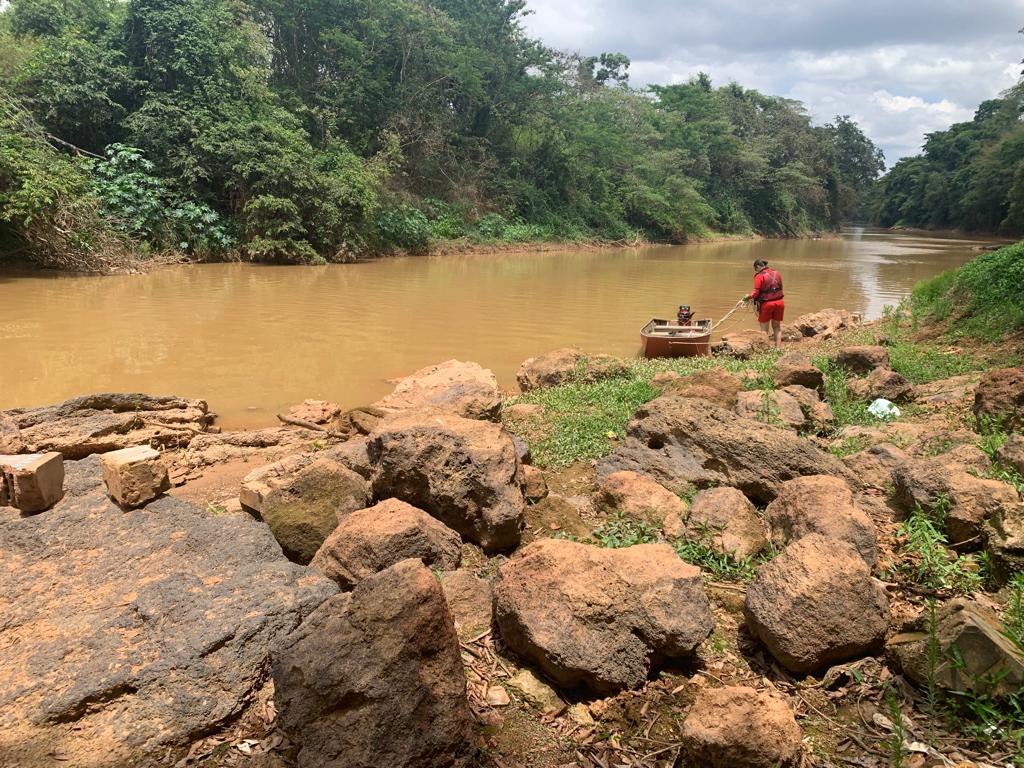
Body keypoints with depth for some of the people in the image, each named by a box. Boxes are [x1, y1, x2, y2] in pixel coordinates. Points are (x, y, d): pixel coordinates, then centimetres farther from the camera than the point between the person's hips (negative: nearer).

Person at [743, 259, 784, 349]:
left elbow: (756, 292, -15)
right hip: (779, 302, 5)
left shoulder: (759, 276, -11)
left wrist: (748, 296, 1)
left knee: (764, 328, 8)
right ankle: (778, 347, 18)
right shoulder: (776, 274, 8)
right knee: (777, 326, 17)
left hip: (766, 304, -5)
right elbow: (780, 289, 9)